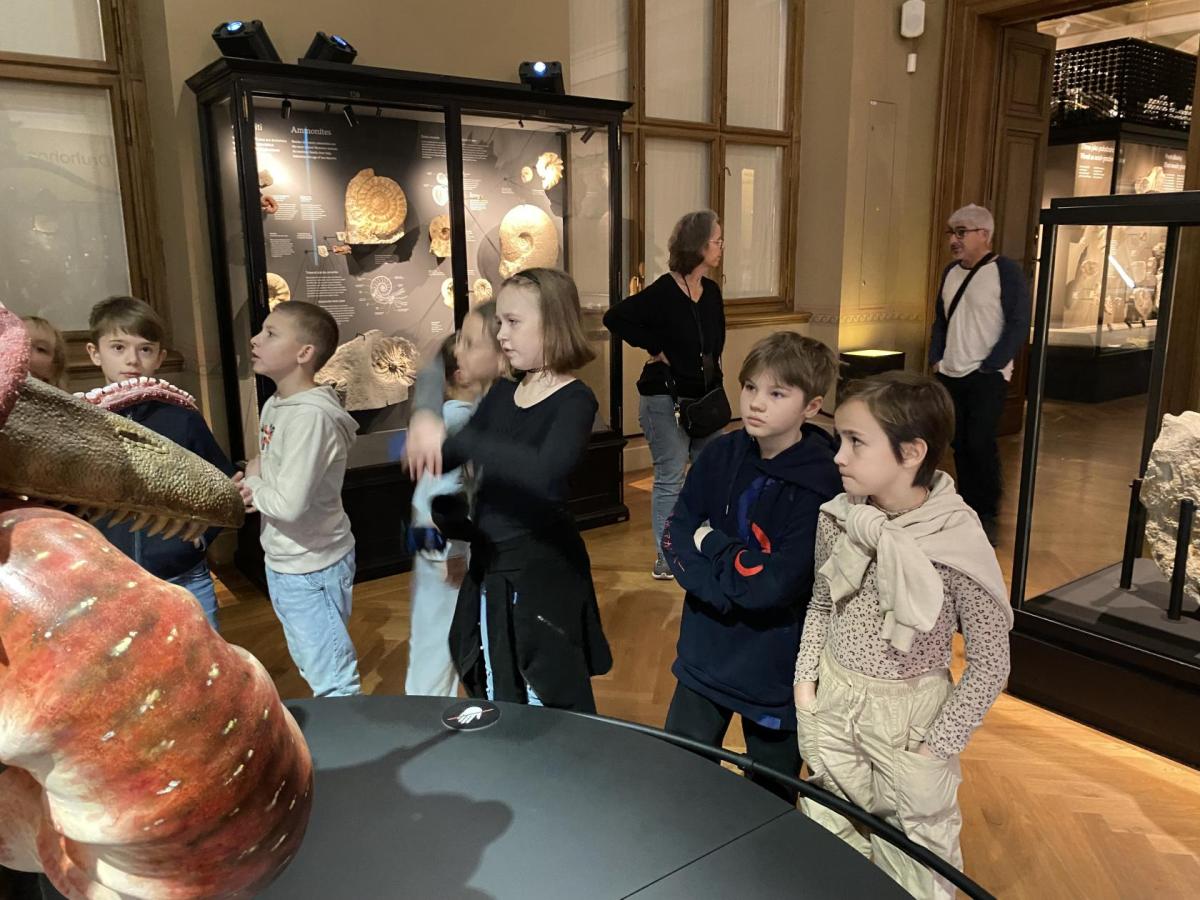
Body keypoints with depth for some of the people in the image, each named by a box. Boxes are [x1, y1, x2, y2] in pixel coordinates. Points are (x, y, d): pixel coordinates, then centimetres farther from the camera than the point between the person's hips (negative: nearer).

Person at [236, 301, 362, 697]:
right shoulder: (273, 406, 4)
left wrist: (253, 487, -10)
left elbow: (290, 504, -29)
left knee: (333, 682, 2)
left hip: (312, 568, -10)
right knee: (312, 668, 25)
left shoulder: (311, 416, -25)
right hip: (282, 563, 10)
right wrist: (254, 479, -6)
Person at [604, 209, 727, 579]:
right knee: (670, 480, 1)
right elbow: (615, 318, -22)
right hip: (666, 400, -7)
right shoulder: (663, 292, -17)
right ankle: (666, 559, 14)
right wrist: (655, 349, -16)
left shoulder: (712, 291, 5)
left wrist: (715, 369, 8)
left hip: (705, 397, 7)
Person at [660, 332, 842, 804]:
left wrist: (711, 543, -13)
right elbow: (675, 536, -5)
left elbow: (775, 584, -26)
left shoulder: (820, 486, -22)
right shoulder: (721, 455, -5)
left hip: (775, 667, -4)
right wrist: (732, 587, -19)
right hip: (705, 652, 5)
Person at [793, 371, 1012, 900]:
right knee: (828, 852, 20)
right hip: (831, 700, 4)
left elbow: (990, 664, -12)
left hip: (908, 715, -4)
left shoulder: (959, 543, -22)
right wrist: (805, 676, 3)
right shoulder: (837, 520, -9)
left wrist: (940, 743, -11)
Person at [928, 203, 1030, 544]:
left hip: (987, 377, -6)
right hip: (950, 376, 6)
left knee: (980, 445, -7)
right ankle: (968, 509, 20)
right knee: (959, 445, 8)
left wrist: (987, 367, -14)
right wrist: (936, 359, 9)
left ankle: (988, 517, 7)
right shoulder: (951, 272, 12)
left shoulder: (1007, 272, -8)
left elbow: (1019, 326, -11)